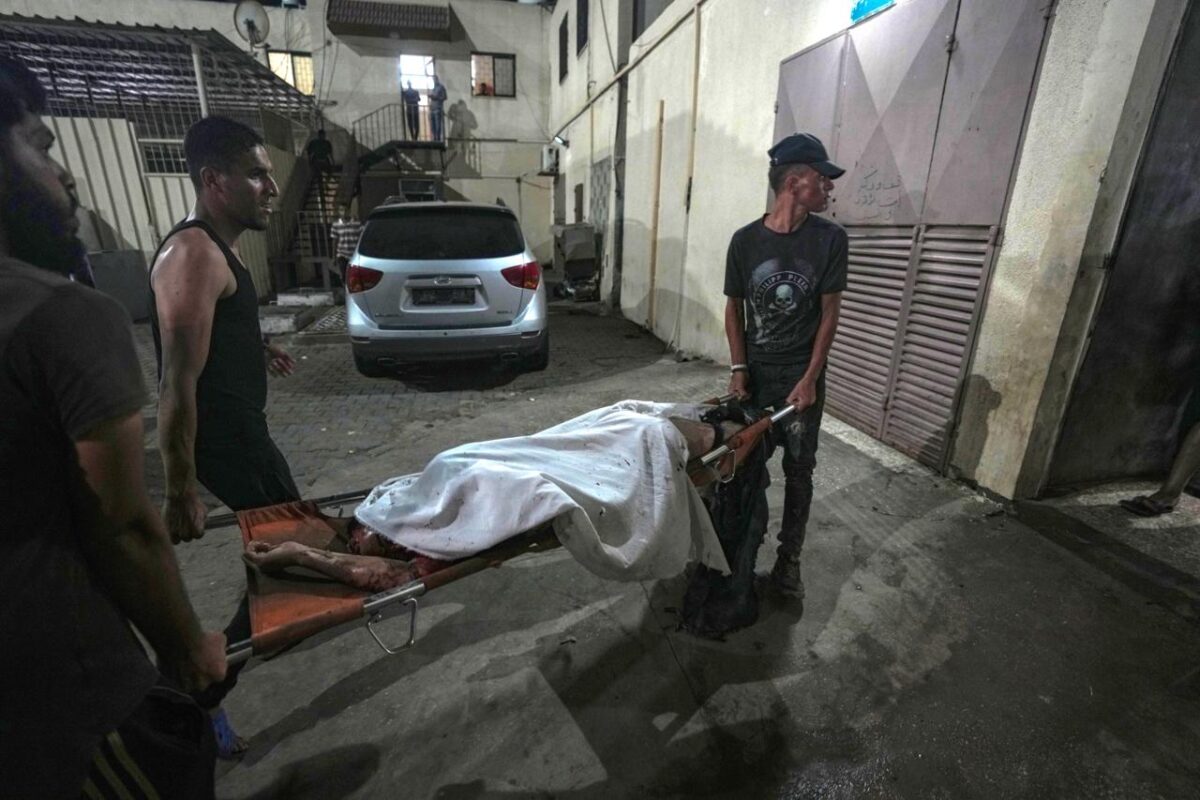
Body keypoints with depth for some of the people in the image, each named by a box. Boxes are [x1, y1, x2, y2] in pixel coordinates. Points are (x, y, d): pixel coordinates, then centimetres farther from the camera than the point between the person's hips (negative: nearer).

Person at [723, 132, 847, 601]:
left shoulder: (830, 239, -4)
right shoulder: (745, 240, -4)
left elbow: (830, 313, -4)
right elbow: (734, 309, 3)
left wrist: (809, 379, -10)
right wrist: (738, 368, -5)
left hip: (802, 375, 0)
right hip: (754, 372, 0)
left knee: (799, 469, 6)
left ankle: (788, 557, 22)